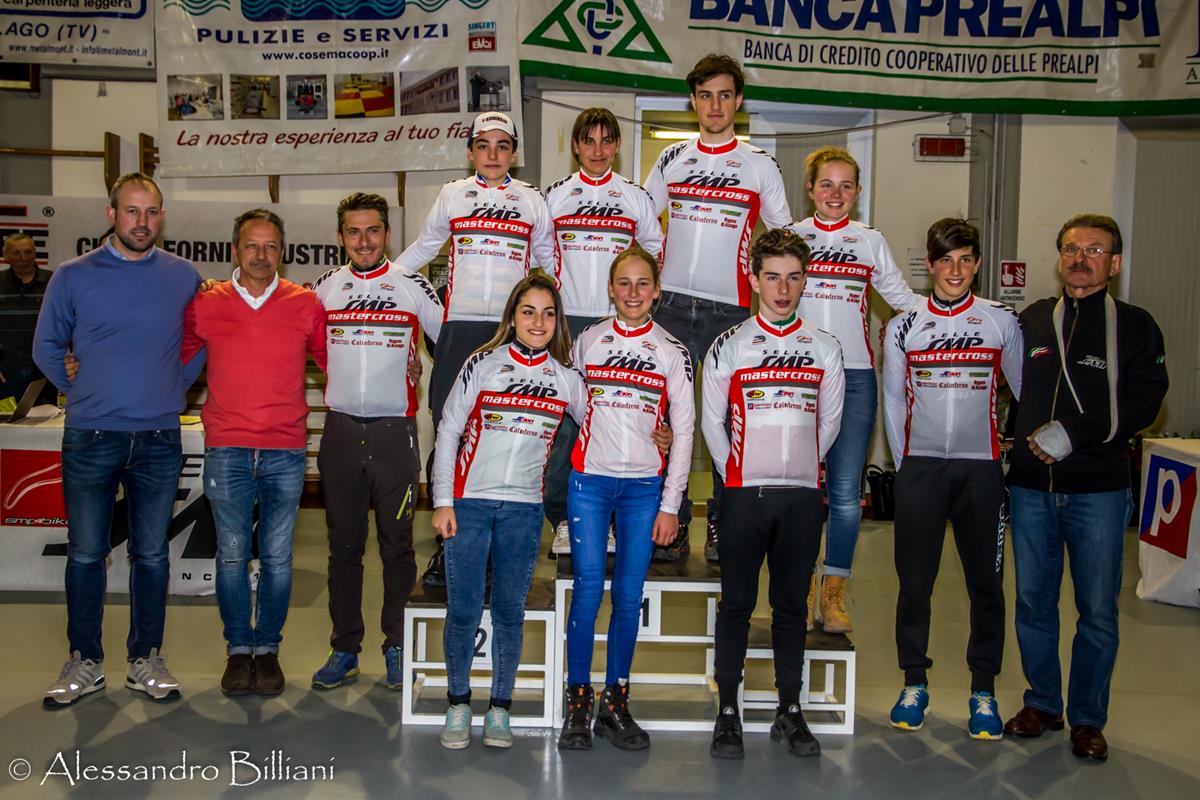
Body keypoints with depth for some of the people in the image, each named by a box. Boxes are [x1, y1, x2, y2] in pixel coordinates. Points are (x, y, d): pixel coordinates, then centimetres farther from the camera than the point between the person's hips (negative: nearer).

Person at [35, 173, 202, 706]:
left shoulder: (184, 278, 4)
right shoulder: (73, 276, 2)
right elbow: (47, 348, 11)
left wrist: (174, 389, 5)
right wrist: (81, 392, 6)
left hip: (158, 439, 1)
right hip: (90, 438, 0)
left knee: (151, 555, 8)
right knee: (86, 555, 6)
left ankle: (145, 660, 20)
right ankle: (85, 662, 19)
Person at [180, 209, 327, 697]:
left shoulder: (306, 305, 3)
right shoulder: (206, 304, 5)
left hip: (286, 453, 0)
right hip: (226, 450, 0)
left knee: (277, 557, 5)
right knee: (232, 555, 5)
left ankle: (267, 648, 21)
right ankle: (238, 649, 20)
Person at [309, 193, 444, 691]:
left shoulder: (413, 287, 1)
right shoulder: (324, 288, 8)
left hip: (395, 430, -2)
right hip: (340, 430, 2)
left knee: (397, 543, 4)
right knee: (343, 545, 8)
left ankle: (397, 647, 15)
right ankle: (344, 649, 18)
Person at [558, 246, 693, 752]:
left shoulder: (672, 352, 5)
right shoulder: (587, 341, 6)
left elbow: (683, 430, 4)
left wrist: (670, 505, -1)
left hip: (644, 486, 1)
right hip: (589, 480, 0)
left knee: (629, 596, 2)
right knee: (588, 589, -5)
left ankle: (615, 701, 14)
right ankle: (578, 702, 6)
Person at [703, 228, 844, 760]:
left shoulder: (824, 348, 7)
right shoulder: (728, 347, 1)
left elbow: (829, 423, 13)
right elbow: (711, 423, 4)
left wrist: (799, 469, 11)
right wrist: (737, 476, 5)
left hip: (802, 495, 2)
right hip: (744, 493, -2)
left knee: (791, 605, 9)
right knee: (736, 604, 3)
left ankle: (790, 712, 19)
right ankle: (728, 713, 13)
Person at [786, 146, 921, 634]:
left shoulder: (871, 240, 11)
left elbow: (901, 296, 12)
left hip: (854, 375, 1)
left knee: (846, 491, -1)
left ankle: (834, 590, 13)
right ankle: (803, 588, 14)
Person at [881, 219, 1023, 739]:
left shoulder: (1001, 321, 3)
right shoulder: (903, 326, 5)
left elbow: (1027, 392, 8)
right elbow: (893, 403, 8)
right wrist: (906, 466, 6)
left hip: (981, 467, 0)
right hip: (919, 467, 0)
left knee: (986, 581, 5)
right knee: (914, 580, 4)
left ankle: (984, 691, 17)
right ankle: (914, 683, 18)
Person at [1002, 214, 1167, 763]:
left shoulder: (1134, 327, 2)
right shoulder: (1031, 320, 9)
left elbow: (1141, 404, -8)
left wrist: (1072, 435, -15)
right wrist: (1023, 444, 2)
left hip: (1098, 490, -2)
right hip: (1031, 488, 3)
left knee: (1097, 610, 4)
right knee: (1033, 602, 10)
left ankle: (1087, 719, 19)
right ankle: (1042, 704, 26)